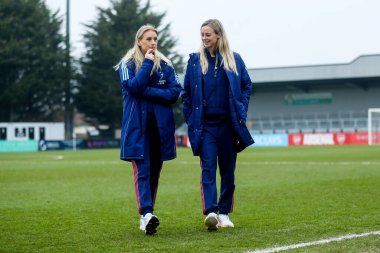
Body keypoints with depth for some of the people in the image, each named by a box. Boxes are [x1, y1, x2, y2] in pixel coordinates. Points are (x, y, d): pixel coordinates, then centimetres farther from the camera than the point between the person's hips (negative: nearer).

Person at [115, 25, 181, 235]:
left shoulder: (165, 65, 9)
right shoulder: (127, 65, 3)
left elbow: (175, 92, -2)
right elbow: (133, 86, -15)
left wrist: (148, 92, -11)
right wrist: (147, 64, -10)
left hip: (160, 126, 3)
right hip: (137, 126, -3)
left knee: (154, 172, 7)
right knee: (142, 170, -14)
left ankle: (147, 215, 16)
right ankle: (147, 214, -25)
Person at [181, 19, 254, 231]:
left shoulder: (234, 60, 4)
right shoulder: (195, 60, 4)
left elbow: (247, 86, 8)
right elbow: (187, 92, 6)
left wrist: (241, 113, -1)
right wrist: (191, 119, 0)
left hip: (228, 124, 1)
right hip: (206, 124, -1)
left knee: (228, 169, 7)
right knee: (208, 168, -11)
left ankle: (224, 213, 16)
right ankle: (211, 212, -20)